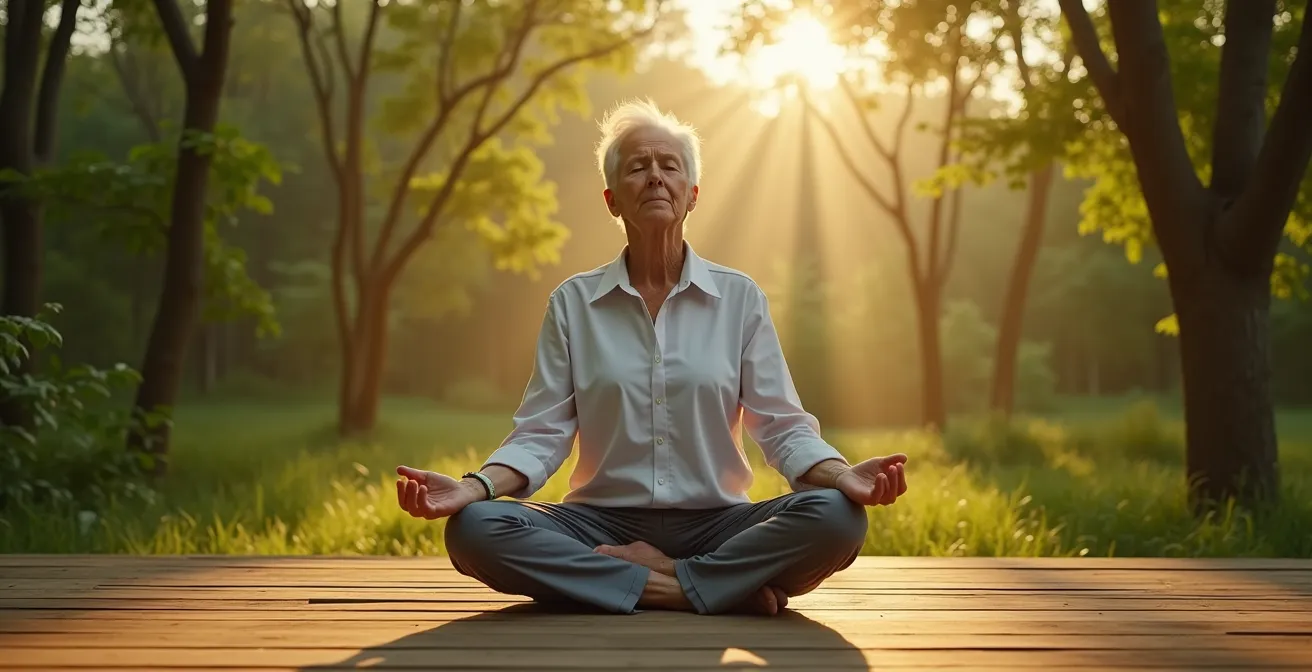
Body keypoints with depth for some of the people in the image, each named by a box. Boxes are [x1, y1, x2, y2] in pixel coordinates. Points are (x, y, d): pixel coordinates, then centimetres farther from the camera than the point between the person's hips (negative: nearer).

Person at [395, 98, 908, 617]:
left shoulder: (739, 297, 7)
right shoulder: (573, 303, 7)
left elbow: (783, 426, 3)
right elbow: (541, 435, 2)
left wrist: (843, 475, -19)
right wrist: (473, 487, -18)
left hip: (714, 525, -1)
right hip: (604, 524, 1)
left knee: (837, 517, -28)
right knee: (473, 529, -29)